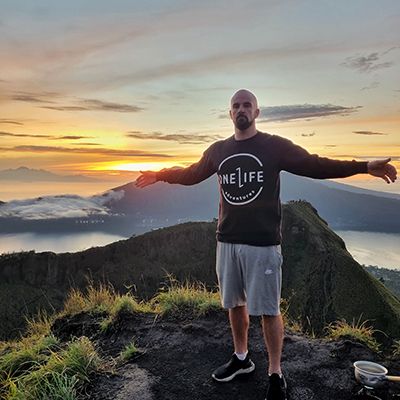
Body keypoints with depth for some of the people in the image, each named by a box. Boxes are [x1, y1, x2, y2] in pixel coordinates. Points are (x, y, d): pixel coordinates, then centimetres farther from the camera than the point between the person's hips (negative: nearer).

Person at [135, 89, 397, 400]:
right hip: (226, 240, 4)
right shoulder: (218, 150, 9)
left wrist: (365, 167, -13)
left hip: (263, 242, -4)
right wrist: (160, 175, 25)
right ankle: (241, 358, 37)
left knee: (268, 309, 3)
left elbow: (316, 166, -5)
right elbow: (190, 175, 23)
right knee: (235, 303, 16)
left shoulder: (275, 146, -3)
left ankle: (276, 374, 22)